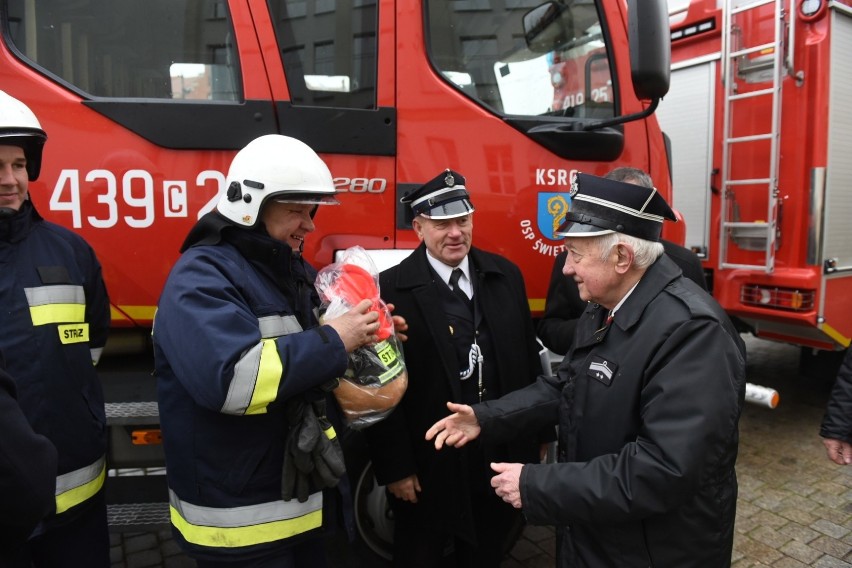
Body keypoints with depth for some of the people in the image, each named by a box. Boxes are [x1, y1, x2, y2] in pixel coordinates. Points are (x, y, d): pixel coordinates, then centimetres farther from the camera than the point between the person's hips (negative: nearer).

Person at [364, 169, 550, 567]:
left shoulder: (505, 276, 1)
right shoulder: (393, 290, -14)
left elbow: (529, 359, 7)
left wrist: (536, 436, 9)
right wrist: (395, 467, -11)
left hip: (502, 454, 4)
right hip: (429, 463, -4)